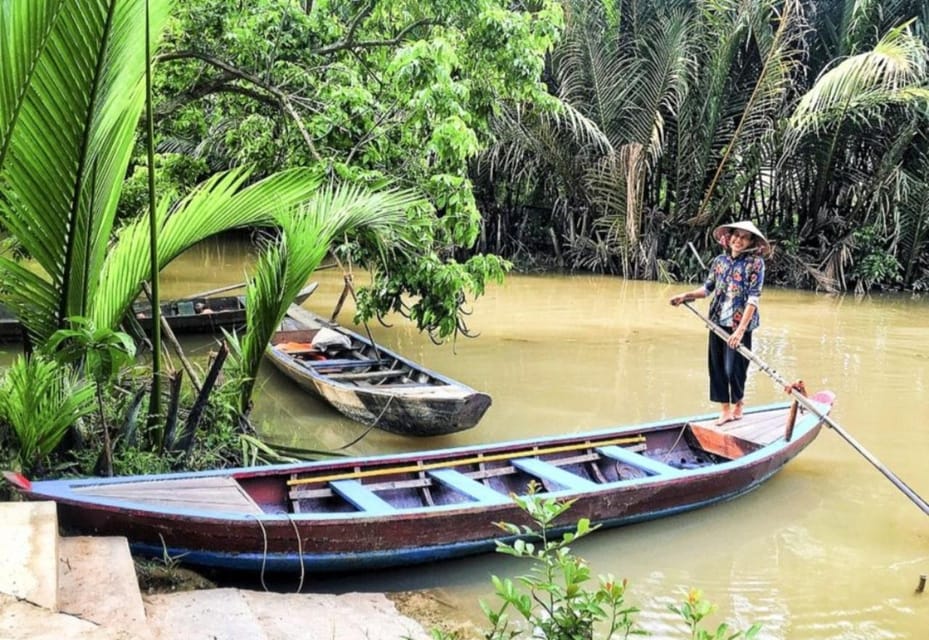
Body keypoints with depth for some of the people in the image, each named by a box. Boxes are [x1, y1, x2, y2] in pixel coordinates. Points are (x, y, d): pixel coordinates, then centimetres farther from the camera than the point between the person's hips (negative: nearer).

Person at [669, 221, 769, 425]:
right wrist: (686, 296, -2)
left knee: (734, 368, -2)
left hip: (740, 324, -5)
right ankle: (725, 409, 20)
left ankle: (739, 400, 27)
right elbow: (707, 288, 14)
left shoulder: (755, 263, -9)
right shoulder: (720, 260, 5)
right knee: (716, 365, 7)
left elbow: (753, 299, -14)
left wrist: (740, 330, -21)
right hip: (718, 321, 5)